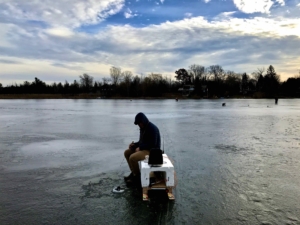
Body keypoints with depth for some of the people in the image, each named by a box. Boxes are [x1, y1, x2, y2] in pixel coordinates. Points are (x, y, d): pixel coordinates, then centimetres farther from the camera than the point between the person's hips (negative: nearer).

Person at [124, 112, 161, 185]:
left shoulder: (152, 128, -20)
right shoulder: (143, 128, 8)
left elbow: (152, 144, -24)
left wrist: (140, 148, -19)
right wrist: (134, 144, -1)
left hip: (152, 151, -10)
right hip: (143, 148, 10)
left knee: (132, 158, -25)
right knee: (126, 152, 6)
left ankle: (137, 176, -3)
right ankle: (133, 172, 14)